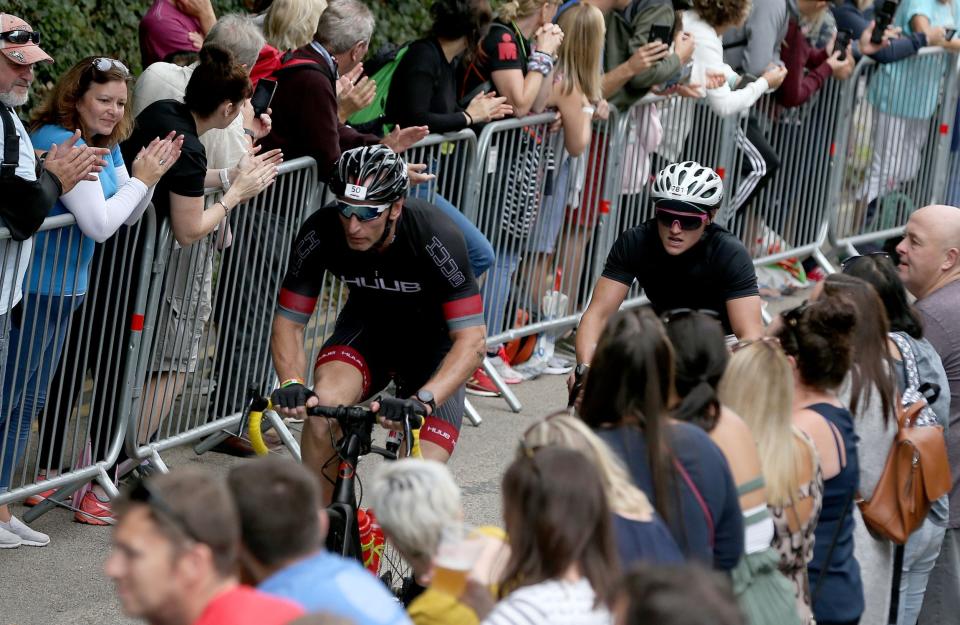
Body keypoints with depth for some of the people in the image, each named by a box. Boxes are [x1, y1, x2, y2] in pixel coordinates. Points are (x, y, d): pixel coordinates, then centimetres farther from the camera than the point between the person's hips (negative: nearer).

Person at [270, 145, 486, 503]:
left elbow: (471, 340, -36)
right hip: (369, 325, 2)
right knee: (323, 405, -30)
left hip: (433, 339, -2)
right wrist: (292, 383, -37)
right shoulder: (321, 232, -25)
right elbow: (289, 322, -16)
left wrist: (423, 401, -51)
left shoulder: (436, 237, -34)